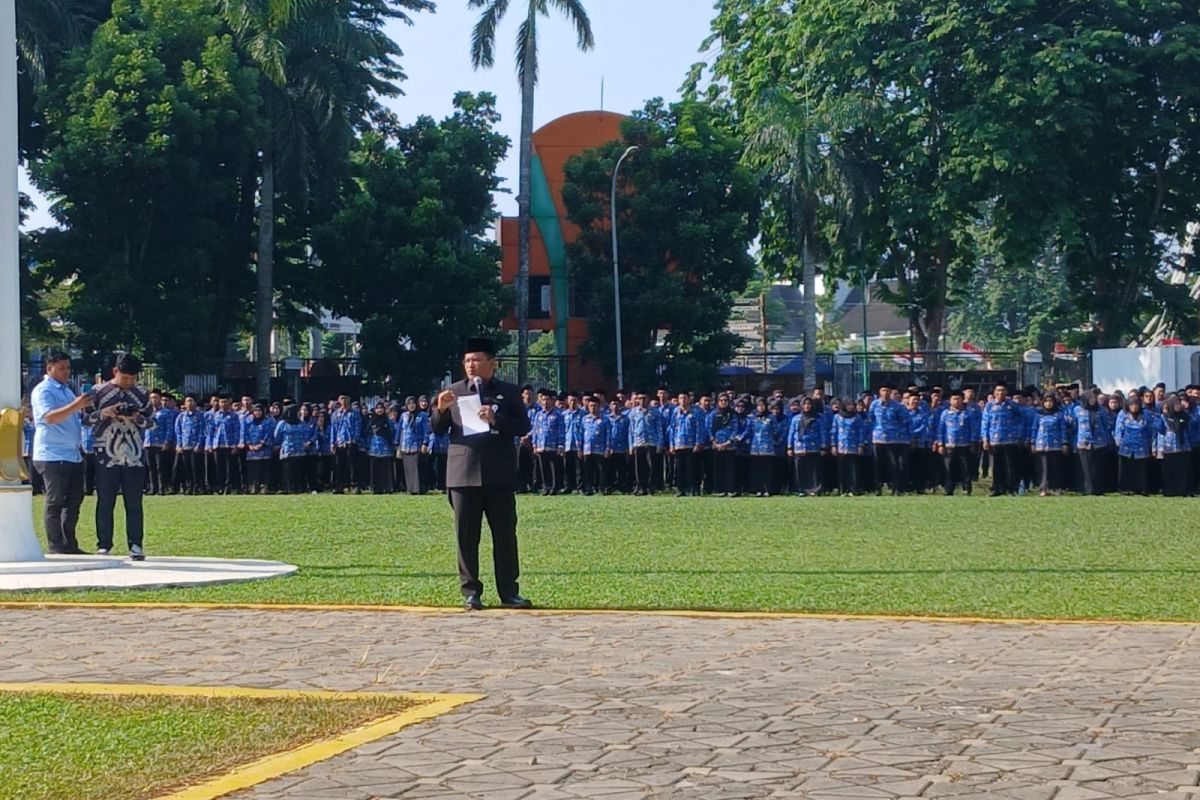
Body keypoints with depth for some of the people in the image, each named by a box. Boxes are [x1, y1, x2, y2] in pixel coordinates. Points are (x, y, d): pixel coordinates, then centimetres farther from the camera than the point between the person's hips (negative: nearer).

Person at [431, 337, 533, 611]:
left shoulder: (509, 392, 7)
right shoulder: (454, 392, 10)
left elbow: (523, 426, -1)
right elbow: (437, 430, 9)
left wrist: (496, 419, -15)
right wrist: (441, 409, -11)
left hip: (499, 475, -1)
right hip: (464, 473, 1)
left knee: (505, 534, 2)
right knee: (467, 536, 2)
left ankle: (509, 592, 8)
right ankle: (471, 592, 8)